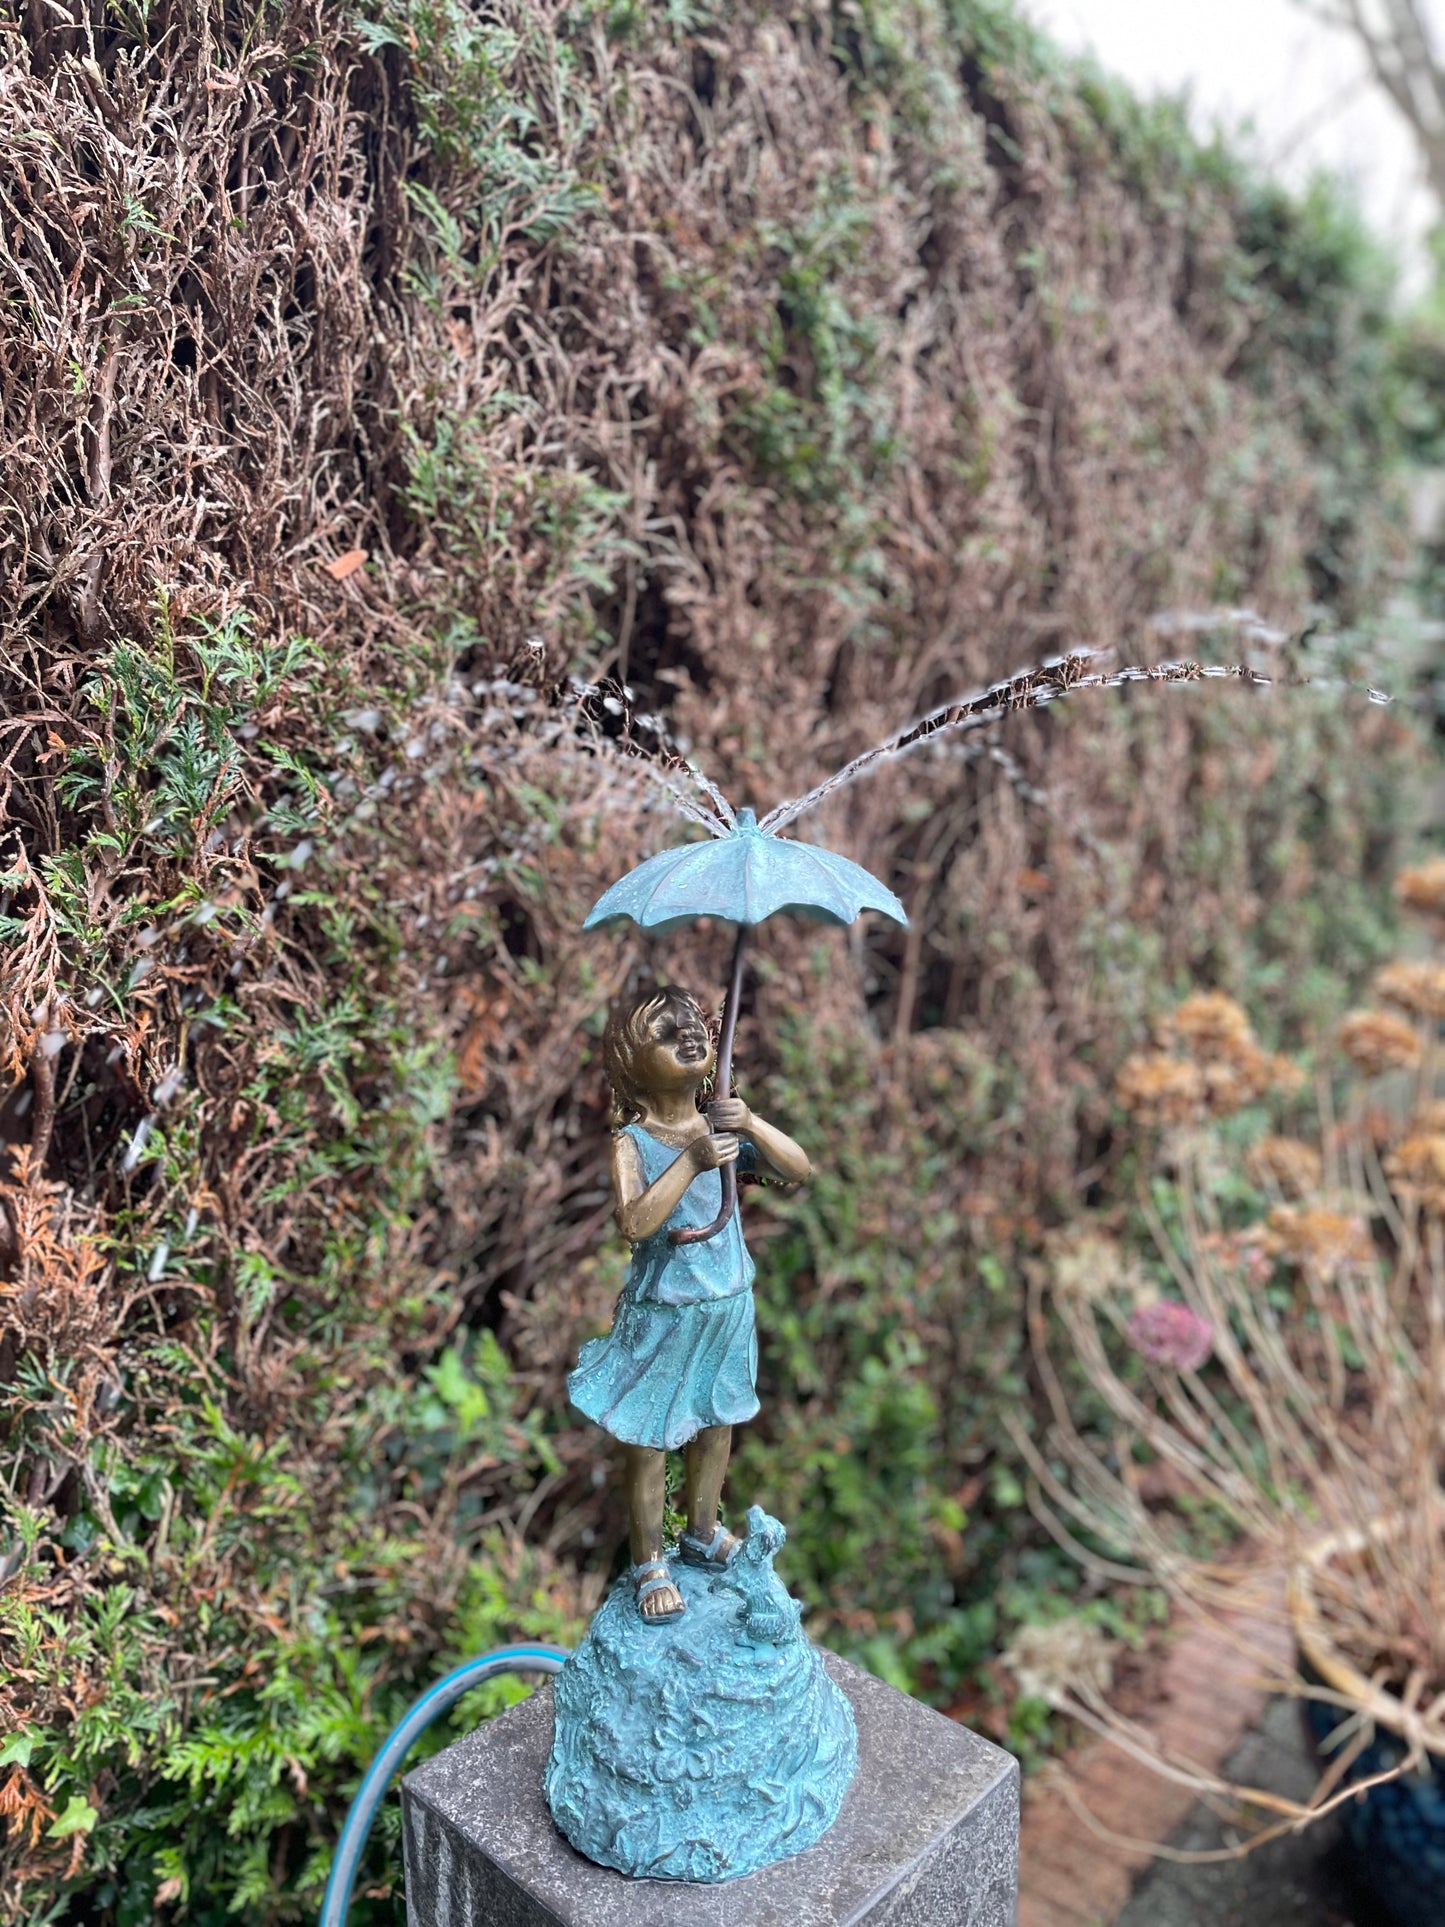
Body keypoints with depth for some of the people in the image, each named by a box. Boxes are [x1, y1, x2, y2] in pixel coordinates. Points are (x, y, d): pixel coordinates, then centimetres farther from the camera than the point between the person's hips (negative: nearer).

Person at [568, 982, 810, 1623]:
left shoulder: (725, 1128, -4)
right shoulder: (632, 1142, -17)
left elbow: (799, 1170, -10)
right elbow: (634, 1223, -29)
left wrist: (752, 1123, -26)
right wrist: (692, 1160, -34)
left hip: (728, 1306, 5)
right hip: (661, 1313, -5)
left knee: (716, 1425, 20)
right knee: (648, 1442, 6)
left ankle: (702, 1533, 42)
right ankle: (649, 1564, 25)